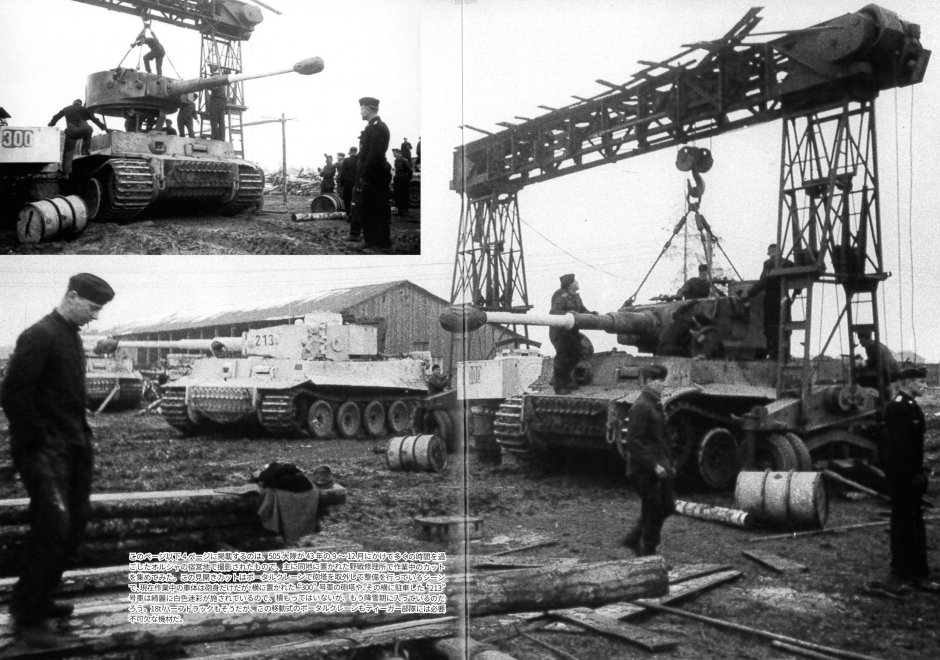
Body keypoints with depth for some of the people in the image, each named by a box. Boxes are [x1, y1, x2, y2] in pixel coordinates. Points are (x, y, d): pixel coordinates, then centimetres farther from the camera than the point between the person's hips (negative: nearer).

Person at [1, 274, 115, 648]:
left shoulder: (71, 336, 14)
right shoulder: (39, 337, -13)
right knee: (53, 526, -11)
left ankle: (39, 600, 23)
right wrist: (38, 442, -15)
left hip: (73, 448, 9)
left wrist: (82, 435, 9)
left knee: (73, 526, 10)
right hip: (45, 450, -9)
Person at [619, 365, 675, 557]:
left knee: (667, 507, 13)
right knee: (652, 512, -1)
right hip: (644, 469, -9)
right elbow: (633, 442, -21)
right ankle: (648, 555, 12)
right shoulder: (641, 407, -17)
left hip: (658, 465, 9)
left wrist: (669, 462, 17)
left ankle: (633, 539, 26)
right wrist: (654, 465, -22)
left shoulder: (655, 404, 12)